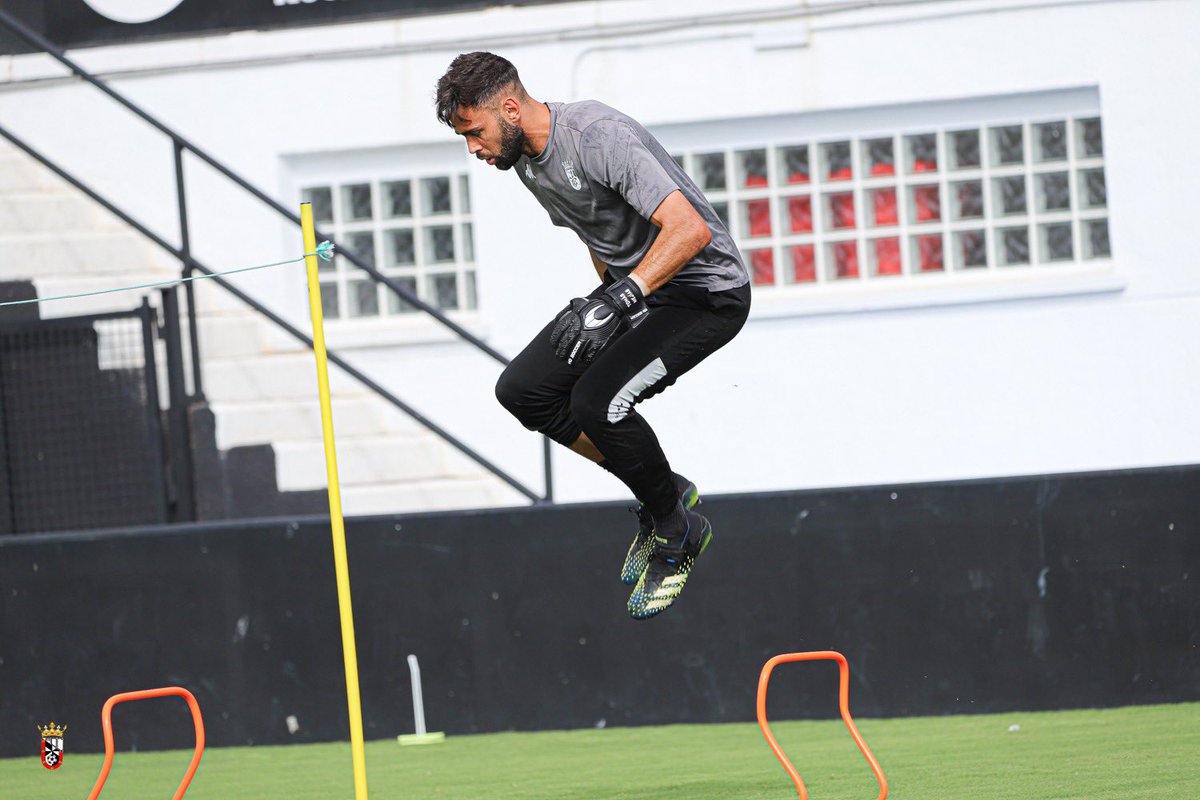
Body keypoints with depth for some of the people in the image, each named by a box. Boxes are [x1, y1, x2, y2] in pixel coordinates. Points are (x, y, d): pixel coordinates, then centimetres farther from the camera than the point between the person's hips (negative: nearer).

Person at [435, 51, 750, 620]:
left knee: (596, 402, -26)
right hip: (633, 290, 10)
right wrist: (607, 301, 15)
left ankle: (679, 530, -1)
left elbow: (690, 229, -34)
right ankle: (661, 493, 11)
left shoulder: (598, 136, -26)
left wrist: (620, 297, -39)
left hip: (707, 290, -10)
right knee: (522, 390, -2)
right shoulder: (528, 162, 4)